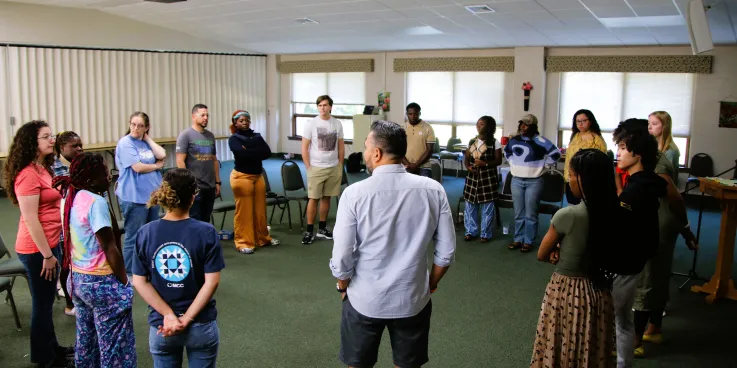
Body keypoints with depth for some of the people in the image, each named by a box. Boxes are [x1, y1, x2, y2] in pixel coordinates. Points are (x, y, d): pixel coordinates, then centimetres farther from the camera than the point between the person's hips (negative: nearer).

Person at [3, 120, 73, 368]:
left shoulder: (41, 169, 10)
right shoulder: (28, 175, -20)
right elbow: (30, 220, -22)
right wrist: (47, 255, -18)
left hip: (49, 243, 9)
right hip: (37, 249, -9)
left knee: (47, 300, 18)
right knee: (42, 302, 4)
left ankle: (52, 348, 32)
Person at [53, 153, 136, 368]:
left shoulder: (70, 198, 5)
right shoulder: (96, 202, -21)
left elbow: (72, 240, 13)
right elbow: (110, 249, -19)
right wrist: (124, 282, -11)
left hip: (78, 279, 9)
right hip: (103, 283, -9)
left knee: (86, 341, 21)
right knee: (115, 346, 2)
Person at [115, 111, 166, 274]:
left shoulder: (146, 142, 12)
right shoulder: (125, 143, -9)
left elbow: (162, 156, -2)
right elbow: (138, 167, -17)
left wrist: (148, 138, 0)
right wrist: (157, 166, -2)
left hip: (152, 194, 8)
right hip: (134, 197, -7)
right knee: (134, 237, -2)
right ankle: (129, 273, 8)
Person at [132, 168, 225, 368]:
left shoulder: (146, 233, -7)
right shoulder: (206, 232, -14)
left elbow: (139, 282, -7)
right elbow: (211, 282, -17)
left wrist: (168, 315, -11)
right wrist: (186, 319, -14)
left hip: (160, 325, 2)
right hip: (201, 325, -2)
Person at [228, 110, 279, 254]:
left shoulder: (257, 136, 11)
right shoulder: (233, 139, -1)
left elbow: (268, 152, -4)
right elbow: (242, 153, -21)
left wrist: (250, 152, -10)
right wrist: (257, 152, -9)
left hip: (258, 176, 5)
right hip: (241, 177, -5)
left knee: (260, 209, 11)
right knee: (244, 211, -3)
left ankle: (262, 238, 24)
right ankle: (243, 243, 5)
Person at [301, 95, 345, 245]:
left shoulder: (337, 124, 3)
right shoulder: (311, 124, -6)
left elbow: (341, 147, 11)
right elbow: (304, 148, -5)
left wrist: (340, 166, 8)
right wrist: (309, 168, -8)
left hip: (333, 168, 3)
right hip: (316, 168, -3)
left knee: (326, 198, 10)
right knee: (313, 198, -1)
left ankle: (322, 228, 21)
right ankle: (309, 231, 6)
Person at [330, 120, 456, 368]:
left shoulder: (355, 194, -18)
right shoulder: (433, 190, -10)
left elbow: (341, 259, -14)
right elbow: (446, 252, -5)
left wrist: (344, 287, 6)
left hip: (364, 300, -1)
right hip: (413, 300, 2)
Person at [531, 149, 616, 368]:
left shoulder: (567, 215, -22)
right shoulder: (614, 214, -7)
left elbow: (542, 255, -8)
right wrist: (564, 251, -1)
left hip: (567, 291, -5)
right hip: (599, 291, 5)